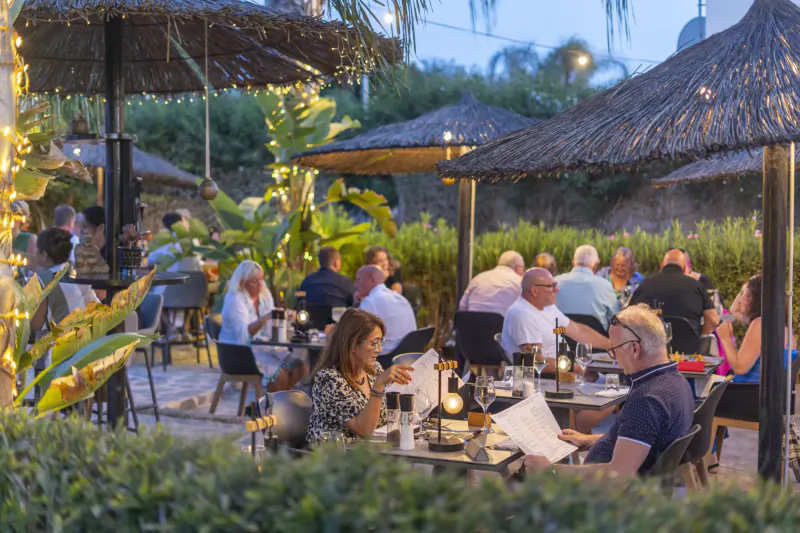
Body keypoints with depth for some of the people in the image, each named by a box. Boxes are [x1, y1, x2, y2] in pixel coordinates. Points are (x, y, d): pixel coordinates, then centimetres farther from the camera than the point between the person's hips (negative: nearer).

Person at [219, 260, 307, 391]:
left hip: (263, 347, 8)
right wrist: (265, 318, -40)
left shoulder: (265, 294, 7)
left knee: (301, 368, -8)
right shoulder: (234, 300, -16)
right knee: (280, 374, -27)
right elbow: (244, 335, -28)